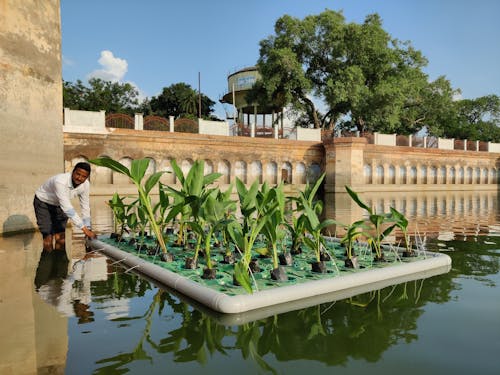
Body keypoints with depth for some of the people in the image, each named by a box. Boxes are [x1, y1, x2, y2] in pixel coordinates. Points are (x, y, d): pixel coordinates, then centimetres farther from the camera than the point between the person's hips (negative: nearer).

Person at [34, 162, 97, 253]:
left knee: (60, 238, 0)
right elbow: (67, 208, -43)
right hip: (43, 202, -5)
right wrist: (84, 229, -45)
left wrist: (88, 229, -13)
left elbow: (85, 207, -10)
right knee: (48, 237, -10)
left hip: (59, 205, 5)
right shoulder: (60, 181, -39)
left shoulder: (85, 185, -20)